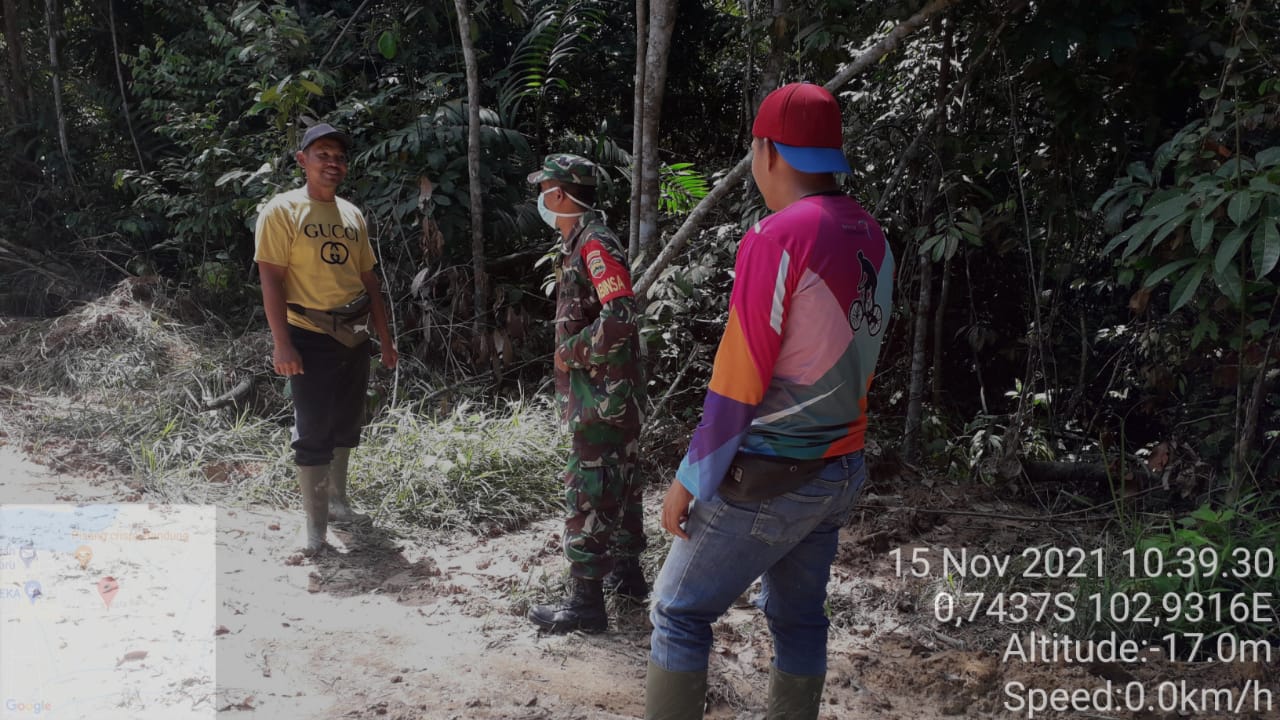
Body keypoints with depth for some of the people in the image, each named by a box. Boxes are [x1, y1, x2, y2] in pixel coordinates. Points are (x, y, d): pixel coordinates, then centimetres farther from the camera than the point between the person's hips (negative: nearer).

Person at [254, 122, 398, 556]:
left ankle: (337, 501, 31)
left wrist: (385, 339, 13)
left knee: (347, 425, 15)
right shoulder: (282, 211, -7)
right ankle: (315, 524, 6)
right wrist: (282, 343, -20)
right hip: (310, 337, -6)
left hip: (354, 337, 6)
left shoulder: (352, 215, 12)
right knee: (313, 431, -3)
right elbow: (270, 279, -13)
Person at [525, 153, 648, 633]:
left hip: (601, 392, -10)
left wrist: (572, 352, -18)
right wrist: (572, 354, 13)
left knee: (588, 490, -5)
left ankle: (586, 601, 2)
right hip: (606, 390, 10)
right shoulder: (578, 242, 14)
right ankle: (626, 572, 32)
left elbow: (621, 315, -29)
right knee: (617, 482, 18)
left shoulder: (593, 244, -18)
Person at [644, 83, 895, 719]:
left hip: (767, 477, -7)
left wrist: (689, 481, -10)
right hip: (839, 473, 8)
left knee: (678, 613, 5)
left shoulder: (775, 239, -18)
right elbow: (858, 362, 11)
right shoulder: (873, 240, 5)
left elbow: (735, 382, -18)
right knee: (798, 619, 18)